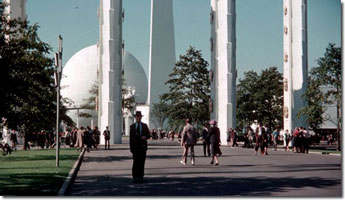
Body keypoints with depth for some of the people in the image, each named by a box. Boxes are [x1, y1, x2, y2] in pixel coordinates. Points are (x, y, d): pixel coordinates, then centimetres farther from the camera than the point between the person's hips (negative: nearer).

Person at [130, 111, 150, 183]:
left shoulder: (145, 126, 9)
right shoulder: (132, 126, 6)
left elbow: (148, 135, 11)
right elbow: (131, 137, 5)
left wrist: (145, 137, -13)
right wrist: (131, 148, 0)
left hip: (143, 146, 1)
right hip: (135, 147, -1)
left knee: (142, 162, 1)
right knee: (135, 162, -7)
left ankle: (141, 177, 6)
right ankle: (135, 178, -4)